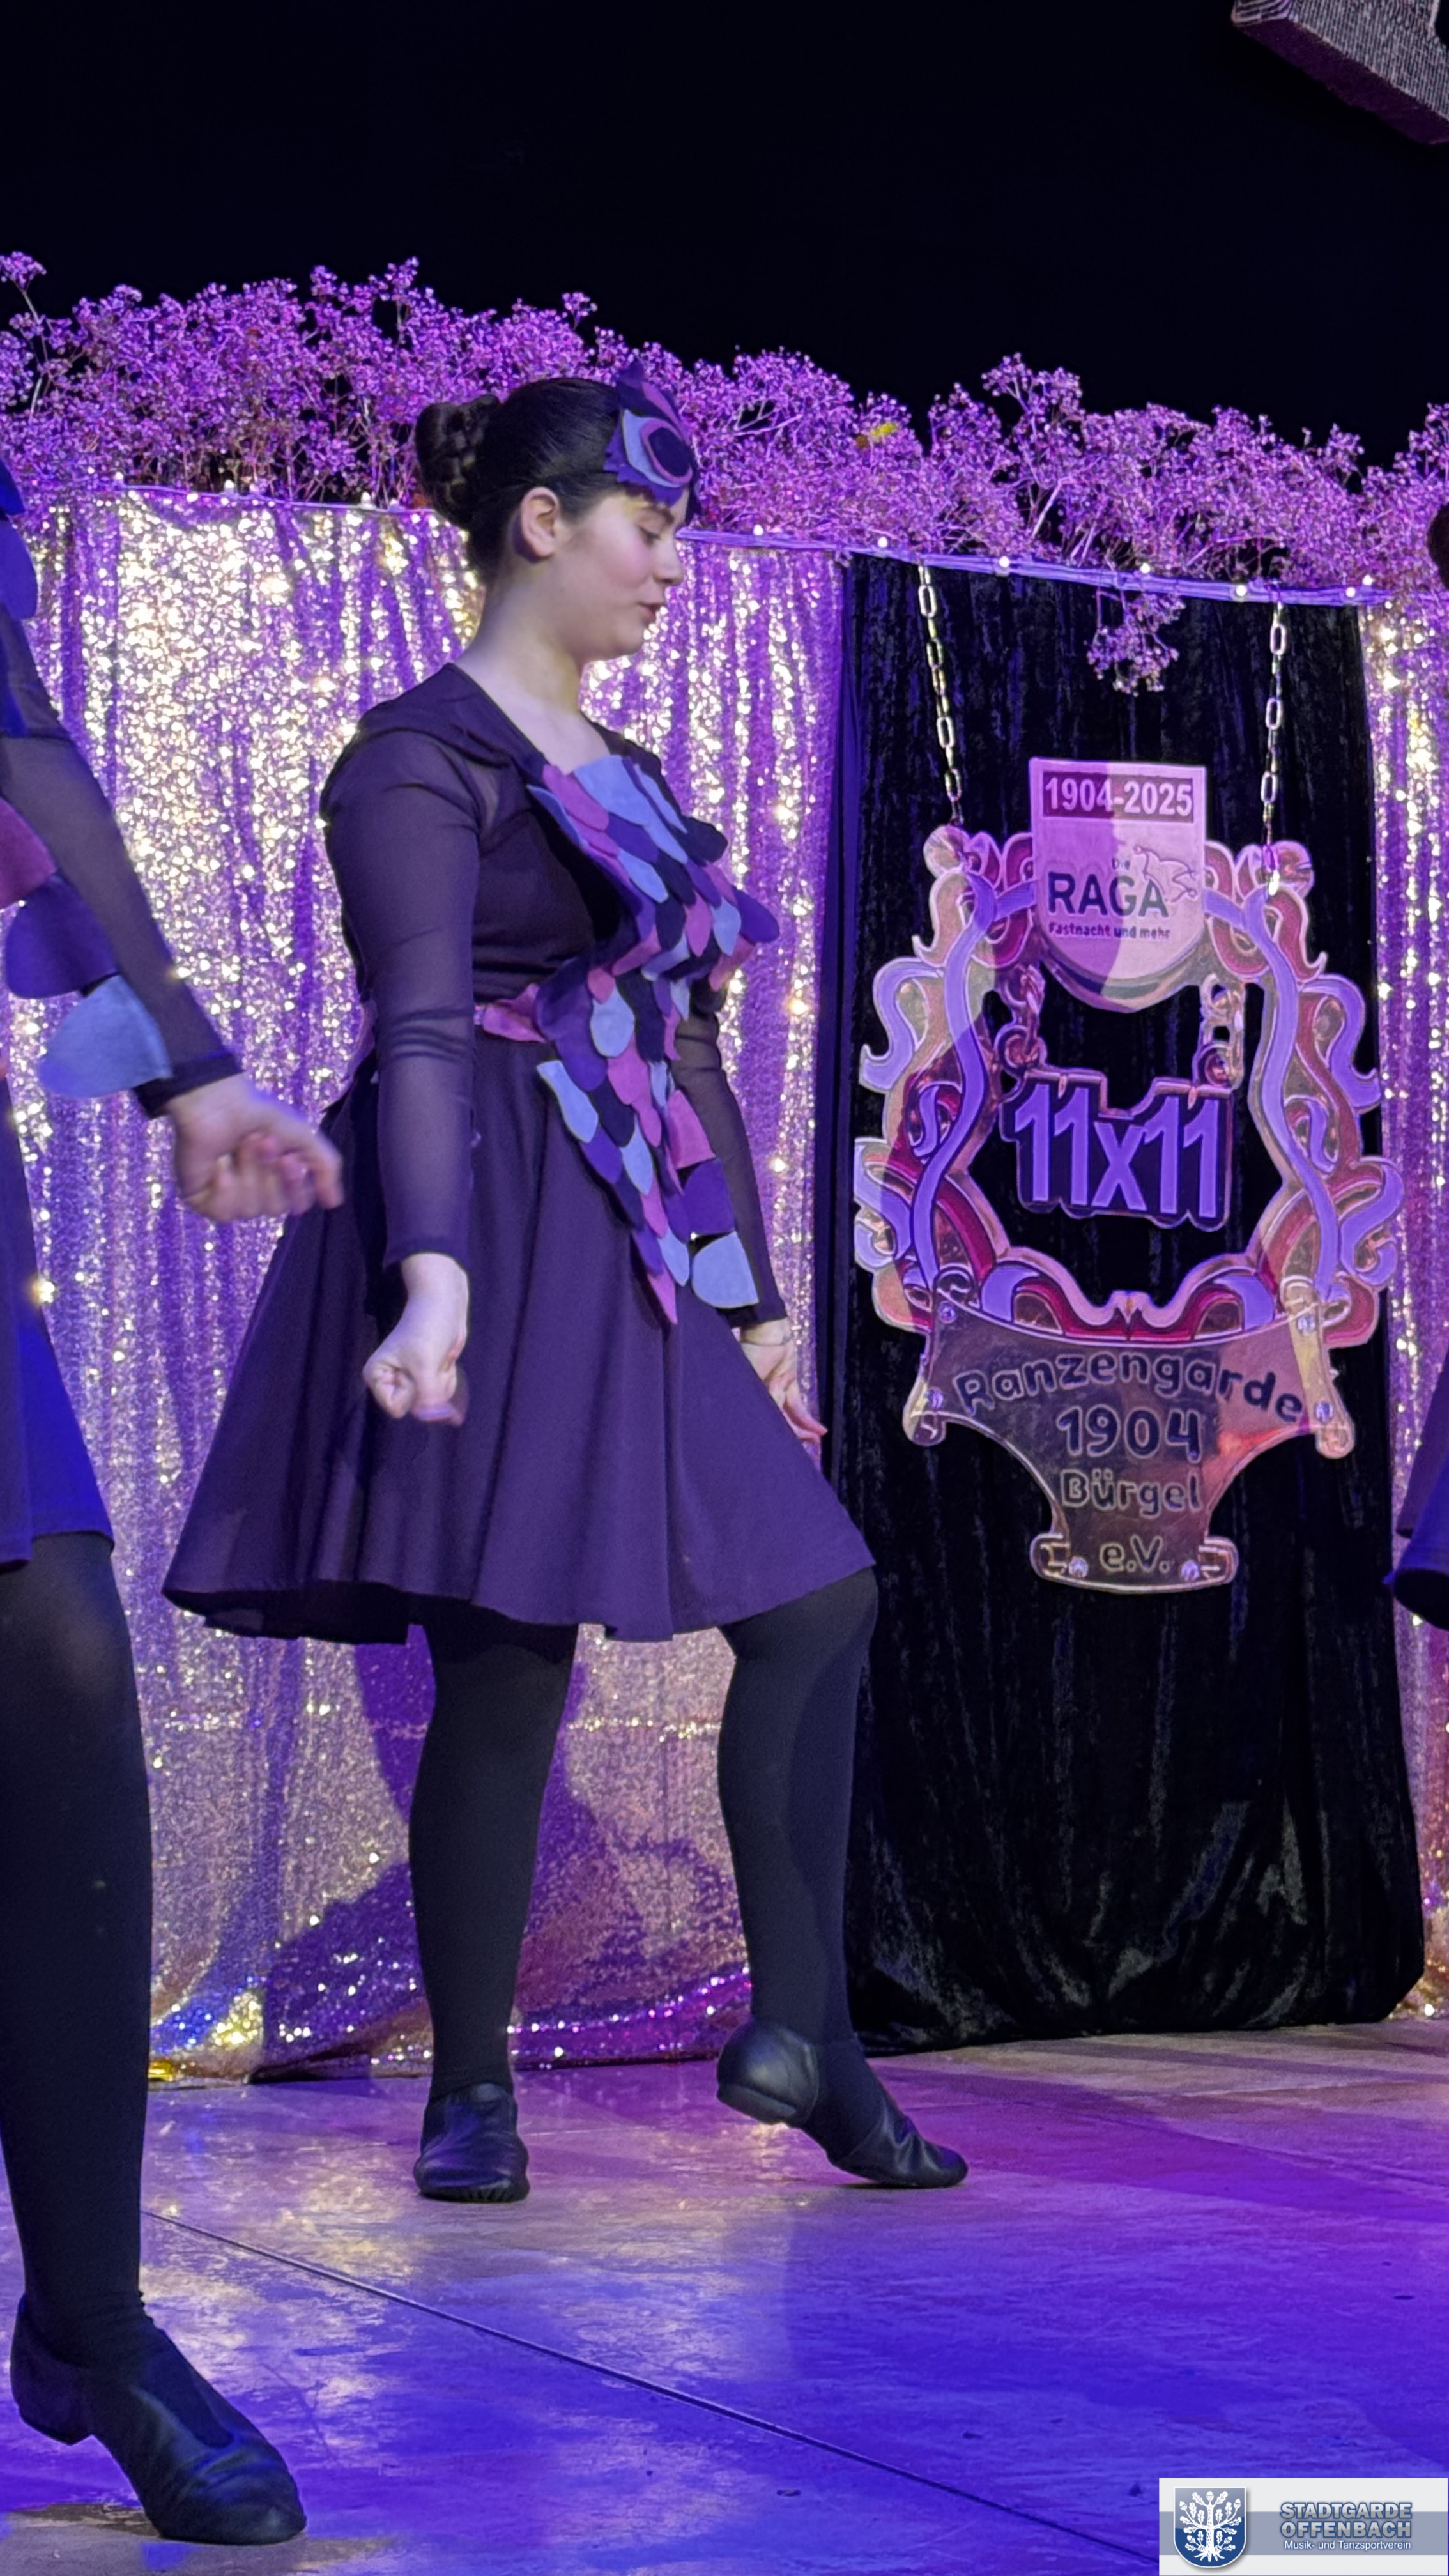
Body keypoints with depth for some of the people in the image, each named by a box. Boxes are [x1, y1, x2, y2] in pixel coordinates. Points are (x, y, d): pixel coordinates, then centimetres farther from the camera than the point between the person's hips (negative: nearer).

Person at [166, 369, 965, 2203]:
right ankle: (471, 2096, 5)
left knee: (818, 1599, -1)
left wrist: (755, 1302, 20)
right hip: (495, 1251, -8)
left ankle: (799, 2031, 0)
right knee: (507, 1669, -7)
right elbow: (422, 1040, -19)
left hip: (629, 1260, 9)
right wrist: (435, 1278, -33)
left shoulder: (622, 776, 20)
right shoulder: (423, 759, -6)